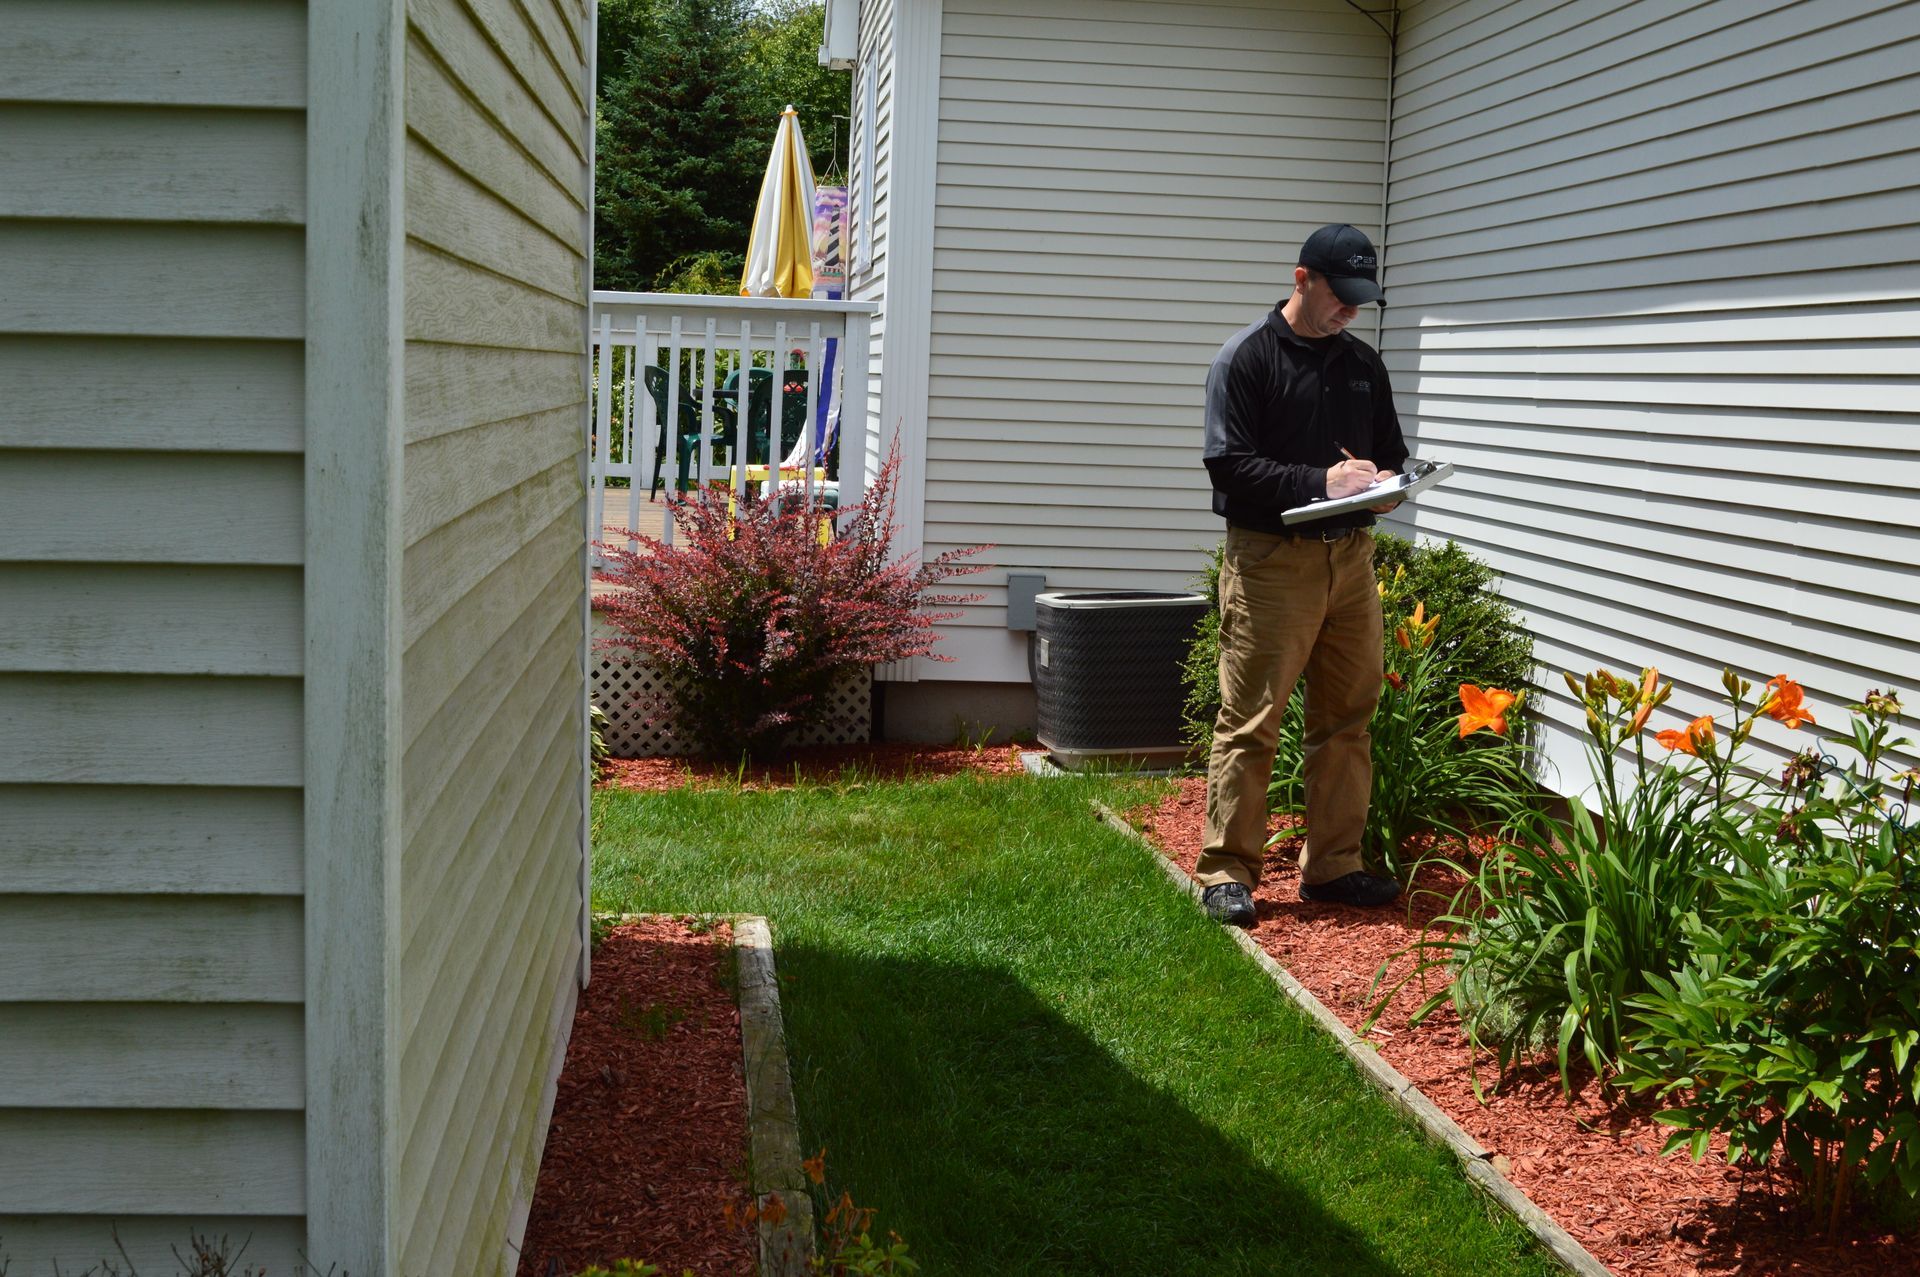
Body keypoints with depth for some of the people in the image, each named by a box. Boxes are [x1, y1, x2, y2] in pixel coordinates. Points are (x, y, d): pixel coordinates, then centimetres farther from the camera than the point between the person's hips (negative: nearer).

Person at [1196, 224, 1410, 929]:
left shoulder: (1364, 363, 16)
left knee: (1348, 719, 9)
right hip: (1270, 560, -6)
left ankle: (1332, 867, 17)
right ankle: (1227, 872, 2)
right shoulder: (1247, 357, -3)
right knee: (1250, 722, -6)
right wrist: (1321, 482, -19)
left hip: (1350, 557, 6)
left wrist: (1384, 483, 1)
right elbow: (1229, 466, -11)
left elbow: (1391, 451, 25)